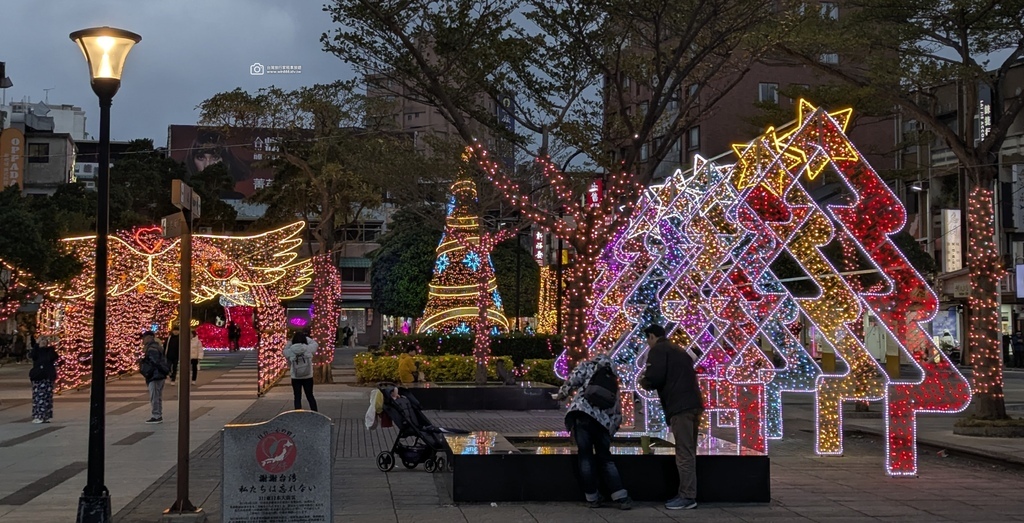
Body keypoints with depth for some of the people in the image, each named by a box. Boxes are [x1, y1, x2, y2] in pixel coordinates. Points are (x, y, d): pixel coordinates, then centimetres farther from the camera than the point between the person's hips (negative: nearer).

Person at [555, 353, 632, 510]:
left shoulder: (587, 367, 20)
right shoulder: (613, 382, 31)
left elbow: (574, 379, 0)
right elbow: (617, 414, 28)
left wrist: (561, 395, 17)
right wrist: (609, 433, 33)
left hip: (582, 413, -3)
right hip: (603, 420, 4)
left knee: (585, 456, 5)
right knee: (605, 458, 13)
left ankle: (592, 498, 7)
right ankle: (621, 497, 5)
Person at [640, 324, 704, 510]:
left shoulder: (658, 350, -2)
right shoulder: (677, 350, 26)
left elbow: (655, 377, -14)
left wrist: (644, 382, 7)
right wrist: (650, 382, 25)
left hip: (680, 406, -9)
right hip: (692, 404, 9)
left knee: (684, 453, -9)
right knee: (688, 452, 11)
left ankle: (688, 497, -10)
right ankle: (687, 494, 14)